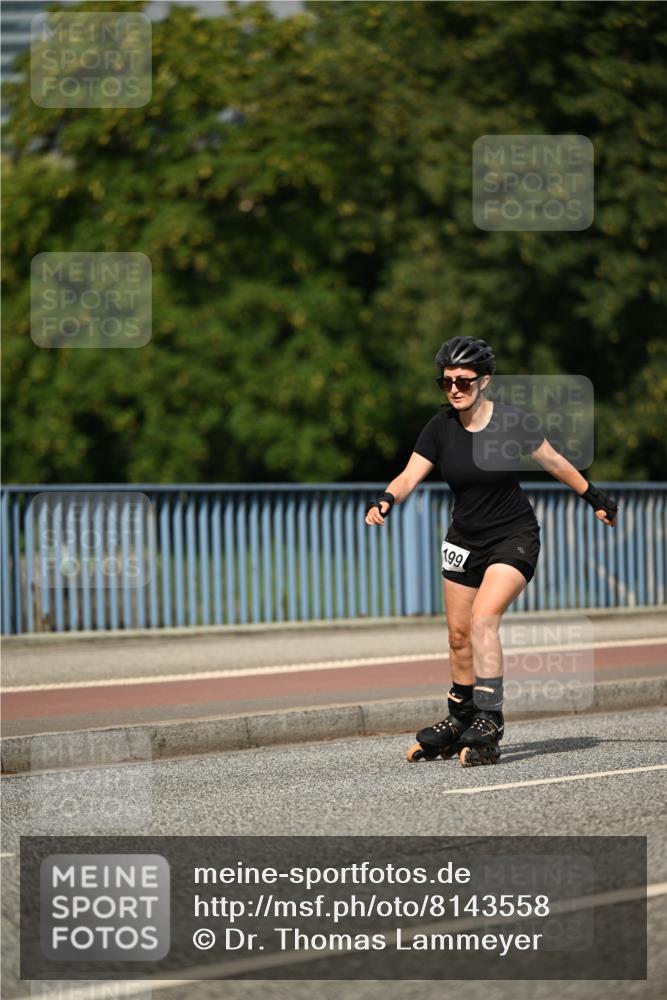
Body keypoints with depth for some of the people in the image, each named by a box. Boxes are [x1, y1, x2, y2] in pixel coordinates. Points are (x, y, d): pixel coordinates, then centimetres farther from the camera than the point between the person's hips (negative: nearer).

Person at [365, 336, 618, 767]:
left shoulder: (513, 421, -16)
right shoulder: (440, 428, -7)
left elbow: (554, 461, -2)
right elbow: (410, 476, -14)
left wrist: (595, 497, 9)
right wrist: (386, 500, -35)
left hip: (514, 538, -5)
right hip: (465, 541, 5)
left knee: (483, 619, -23)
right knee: (459, 635, 9)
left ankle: (489, 724, -24)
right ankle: (459, 722, 27)